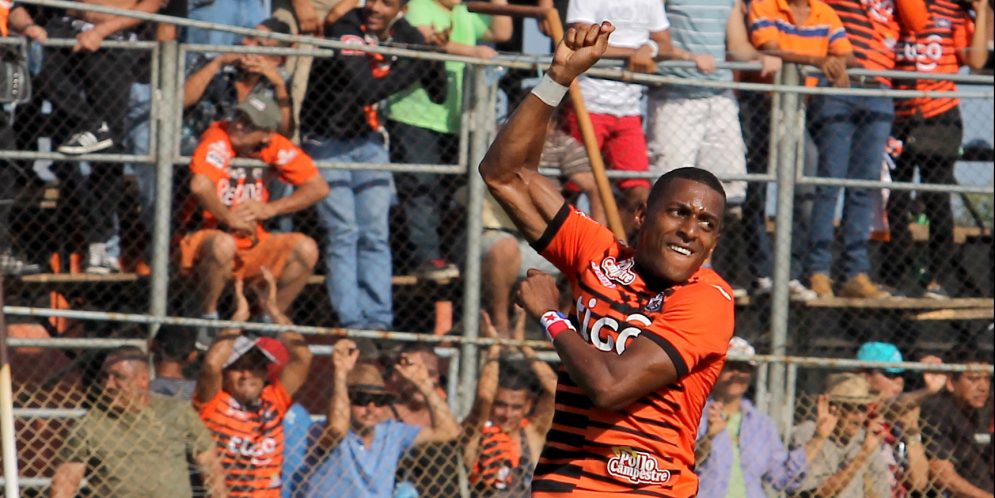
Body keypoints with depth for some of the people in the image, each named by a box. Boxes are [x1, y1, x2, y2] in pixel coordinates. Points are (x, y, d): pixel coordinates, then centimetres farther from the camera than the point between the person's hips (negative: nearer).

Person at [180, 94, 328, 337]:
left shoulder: (274, 146, 0)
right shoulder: (218, 139, -16)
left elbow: (318, 187, -1)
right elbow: (200, 185, -35)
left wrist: (269, 209, -12)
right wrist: (230, 219, -24)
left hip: (252, 246, 5)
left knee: (305, 248, -14)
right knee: (223, 244, -38)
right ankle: (208, 319, -16)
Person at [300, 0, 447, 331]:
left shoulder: (404, 35, -2)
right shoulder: (346, 31, -21)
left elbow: (438, 88, 2)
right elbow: (365, 89, -33)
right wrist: (415, 67, -32)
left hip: (369, 141, 5)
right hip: (327, 141, -5)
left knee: (376, 235, 2)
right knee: (343, 233, -9)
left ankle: (378, 322, 2)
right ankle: (351, 321, -9)